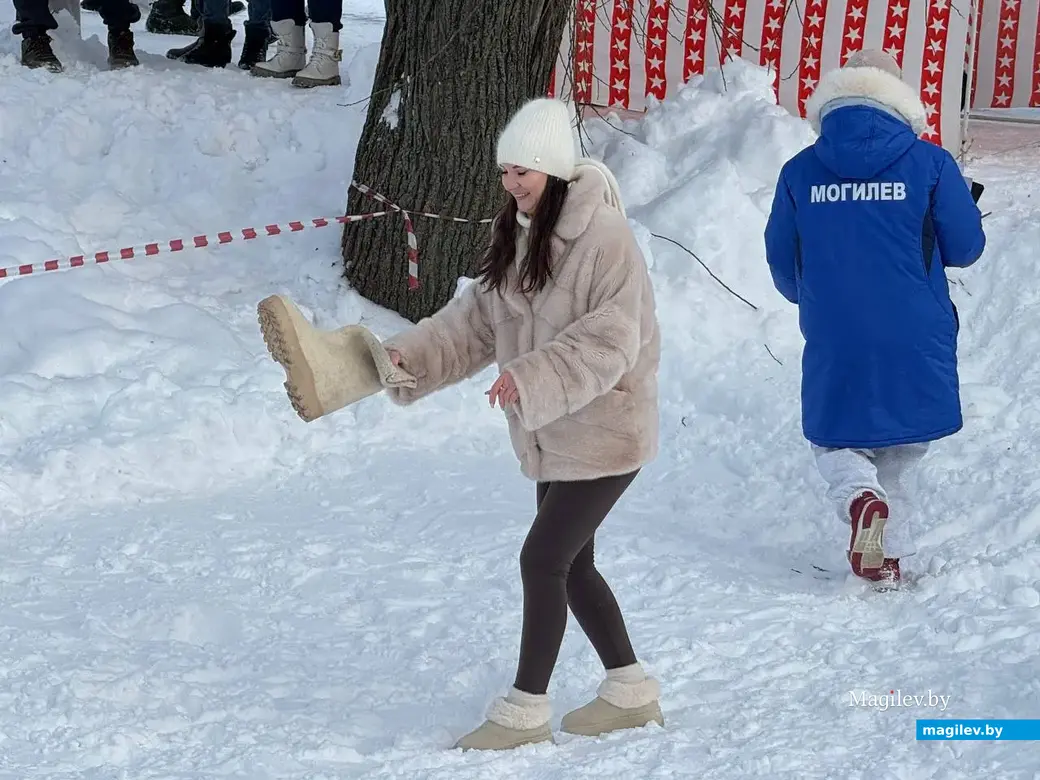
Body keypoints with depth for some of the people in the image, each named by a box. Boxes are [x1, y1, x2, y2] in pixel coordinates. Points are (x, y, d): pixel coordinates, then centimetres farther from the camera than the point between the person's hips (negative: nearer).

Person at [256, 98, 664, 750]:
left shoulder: (604, 236, -20)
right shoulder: (516, 235, 7)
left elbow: (610, 339, -25)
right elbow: (477, 321, 7)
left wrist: (531, 378, -31)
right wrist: (408, 356, -6)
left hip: (605, 432, -9)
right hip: (554, 436, 9)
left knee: (543, 558, -8)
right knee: (572, 564, 14)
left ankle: (525, 709, 2)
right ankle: (631, 693, 28)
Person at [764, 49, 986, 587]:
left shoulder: (799, 173, -1)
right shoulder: (929, 164, -7)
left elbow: (781, 264, 8)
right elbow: (965, 248, -1)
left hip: (833, 343, 0)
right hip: (915, 343, 0)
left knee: (834, 440, 17)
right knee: (903, 448, 18)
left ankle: (859, 496, -14)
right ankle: (891, 554, 11)